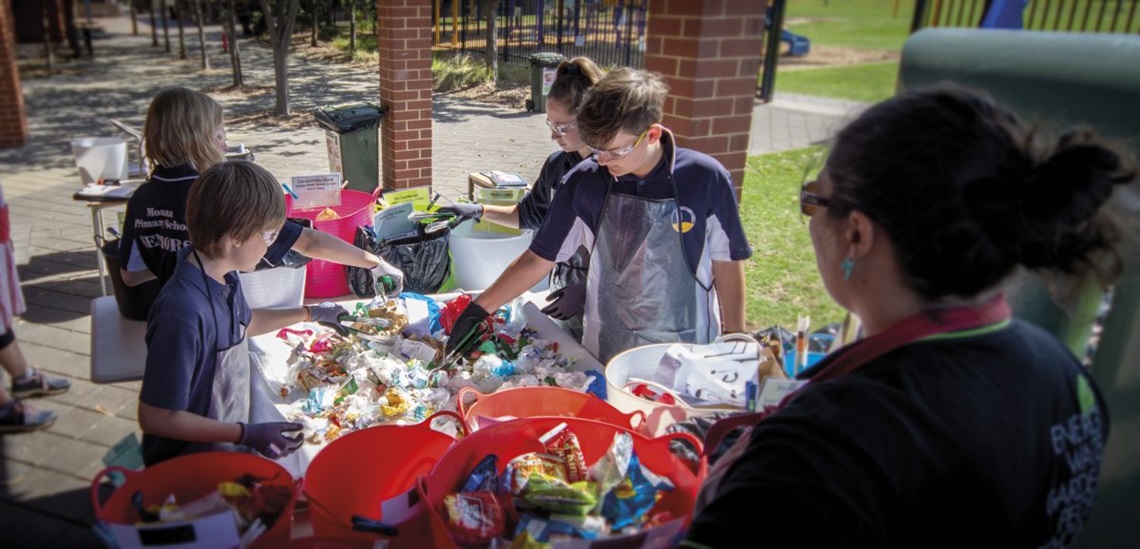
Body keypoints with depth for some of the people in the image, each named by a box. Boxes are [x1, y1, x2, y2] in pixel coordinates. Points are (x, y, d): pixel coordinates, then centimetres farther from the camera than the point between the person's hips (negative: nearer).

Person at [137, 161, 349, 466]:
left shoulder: (225, 276, -3)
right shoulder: (184, 311, -31)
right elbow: (156, 418, -25)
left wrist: (310, 313, 26)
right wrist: (248, 434, -23)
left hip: (227, 432, 8)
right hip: (189, 465, -8)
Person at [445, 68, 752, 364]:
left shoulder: (705, 179, -14)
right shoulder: (585, 182, -9)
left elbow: (727, 263, -4)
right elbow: (538, 259, -2)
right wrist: (479, 309, -5)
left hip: (687, 356, -2)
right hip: (605, 352, 2)